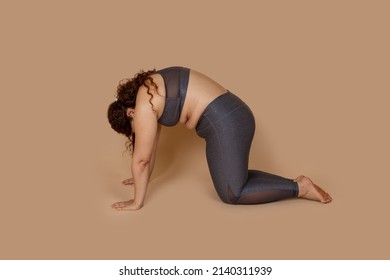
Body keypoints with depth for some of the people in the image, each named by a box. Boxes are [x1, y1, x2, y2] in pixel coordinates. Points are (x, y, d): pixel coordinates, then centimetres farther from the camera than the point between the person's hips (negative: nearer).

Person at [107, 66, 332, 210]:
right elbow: (151, 143, 24)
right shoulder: (149, 90, 16)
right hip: (232, 117, 10)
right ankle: (294, 182, 15)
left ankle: (299, 188, 1)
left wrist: (137, 202, -1)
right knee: (234, 177, 21)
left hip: (226, 124, -10)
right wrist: (144, 179, 30)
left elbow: (141, 158, -9)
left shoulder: (144, 106, -12)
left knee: (231, 194, 0)